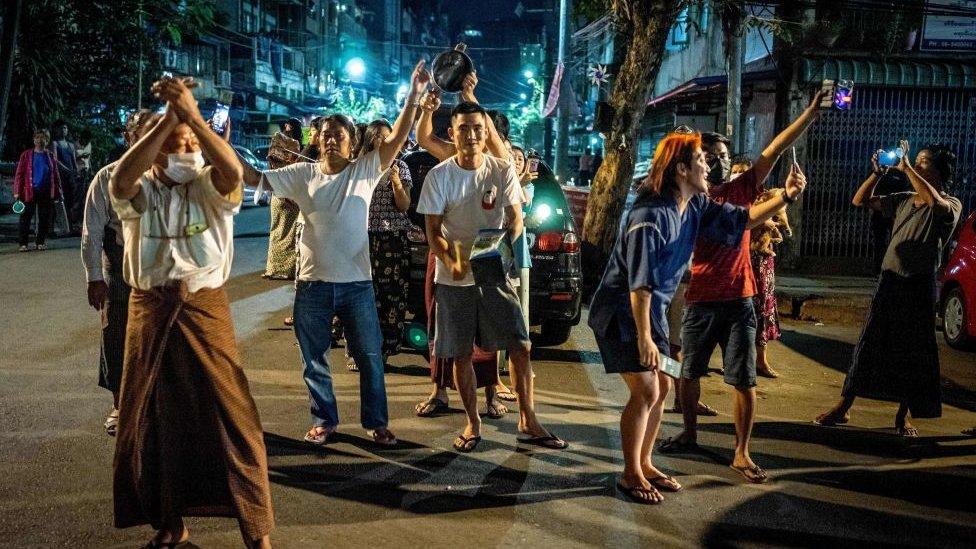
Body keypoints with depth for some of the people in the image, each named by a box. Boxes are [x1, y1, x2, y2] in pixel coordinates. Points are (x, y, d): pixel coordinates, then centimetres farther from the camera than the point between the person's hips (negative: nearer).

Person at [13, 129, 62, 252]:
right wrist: (17, 192, -6)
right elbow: (19, 174, 1)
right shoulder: (26, 155, 4)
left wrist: (58, 191, 7)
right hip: (30, 191, -2)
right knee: (26, 217, -1)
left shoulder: (50, 156, 11)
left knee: (45, 218, 5)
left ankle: (40, 242, 16)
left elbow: (56, 174, 14)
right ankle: (23, 243, 5)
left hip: (46, 192, 2)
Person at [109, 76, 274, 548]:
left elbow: (232, 169, -24)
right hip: (148, 311, 2)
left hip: (205, 309, -2)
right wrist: (169, 117, -29)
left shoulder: (210, 188, 0)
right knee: (149, 417, 12)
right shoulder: (140, 192, 2)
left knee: (228, 413, -5)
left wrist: (192, 116, -33)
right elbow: (121, 179, -23)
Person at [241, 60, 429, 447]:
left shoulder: (365, 171, -1)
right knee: (314, 359, 12)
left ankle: (376, 422, 21)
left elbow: (396, 140, -11)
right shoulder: (302, 175, 2)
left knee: (370, 357, 6)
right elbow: (254, 178, 2)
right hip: (312, 283, 2)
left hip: (357, 283, -1)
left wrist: (414, 97, -20)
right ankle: (324, 420, 29)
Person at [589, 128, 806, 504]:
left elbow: (739, 220, 13)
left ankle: (644, 464, 25)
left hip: (653, 309, 9)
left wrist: (785, 196, 3)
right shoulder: (650, 215, -25)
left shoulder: (696, 206, 1)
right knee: (645, 391, -9)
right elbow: (640, 283, -26)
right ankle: (631, 475, 6)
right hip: (621, 311, -9)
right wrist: (644, 338, -26)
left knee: (661, 388, 11)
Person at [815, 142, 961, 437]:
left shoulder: (952, 205, -4)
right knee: (869, 343, 4)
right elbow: (860, 201, 13)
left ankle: (902, 417, 18)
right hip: (889, 281, 4)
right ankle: (843, 407, 9)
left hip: (920, 286, -4)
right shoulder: (903, 200, 11)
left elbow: (936, 203, -29)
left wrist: (907, 168, -23)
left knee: (913, 352, 4)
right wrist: (877, 173, -1)